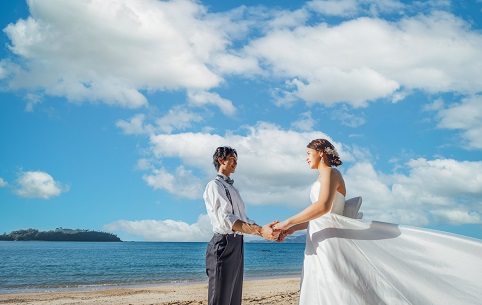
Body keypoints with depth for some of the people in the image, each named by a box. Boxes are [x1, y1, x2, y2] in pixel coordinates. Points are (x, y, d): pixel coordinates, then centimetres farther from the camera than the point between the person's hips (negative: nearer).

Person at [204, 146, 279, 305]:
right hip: (224, 244, -9)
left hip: (237, 244, 9)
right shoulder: (214, 185, -8)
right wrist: (259, 231, -29)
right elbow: (226, 219, -21)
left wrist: (264, 231, 4)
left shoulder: (232, 189, 22)